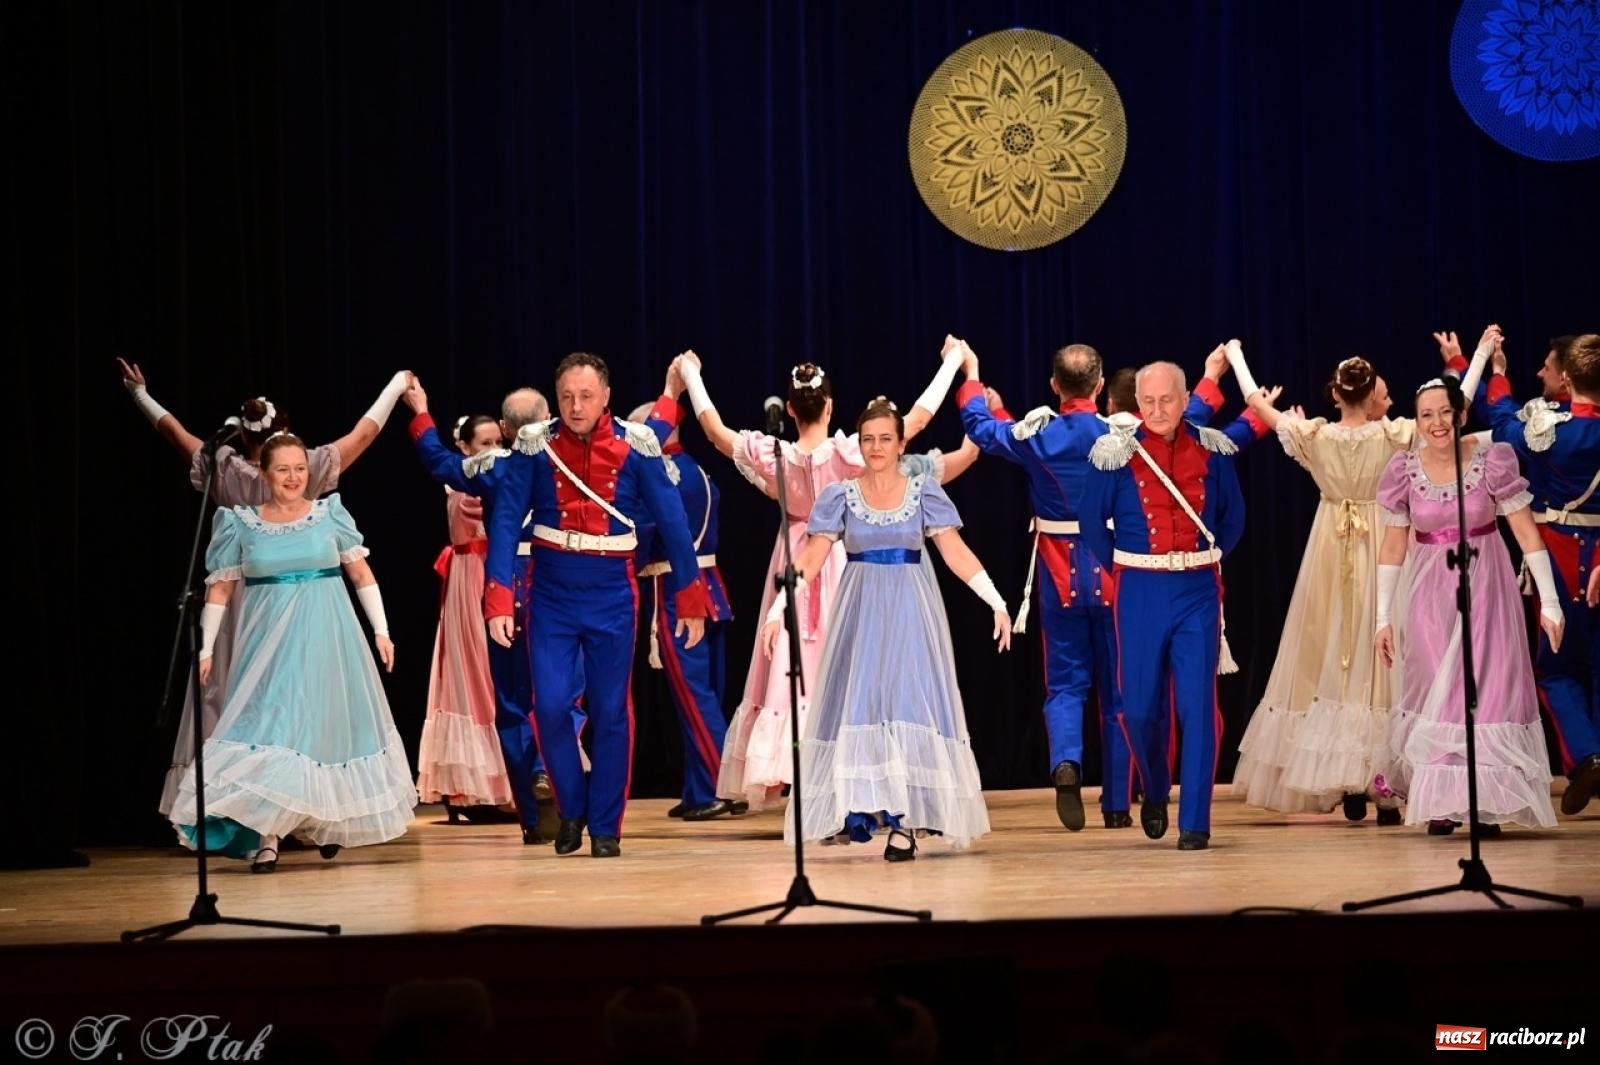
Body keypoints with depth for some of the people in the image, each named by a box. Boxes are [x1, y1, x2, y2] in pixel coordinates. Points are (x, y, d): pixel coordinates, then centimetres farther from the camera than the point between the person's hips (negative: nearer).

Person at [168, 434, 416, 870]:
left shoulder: (329, 513, 2)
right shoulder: (242, 523, 1)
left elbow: (362, 574, 6)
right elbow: (219, 589, 3)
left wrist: (381, 631, 2)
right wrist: (205, 649, -1)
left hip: (326, 638, 1)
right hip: (269, 639, -1)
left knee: (325, 724, 6)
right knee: (269, 729, -8)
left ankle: (328, 824, 23)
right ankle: (267, 837, -10)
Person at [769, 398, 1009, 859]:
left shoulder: (923, 491, 2)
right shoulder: (841, 495, 4)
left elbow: (956, 551, -3)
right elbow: (810, 561, 2)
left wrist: (996, 601, -12)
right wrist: (778, 610, -8)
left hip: (911, 613, -1)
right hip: (860, 613, 1)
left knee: (910, 703, -7)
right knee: (860, 704, -4)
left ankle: (905, 822, -7)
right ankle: (861, 809, 4)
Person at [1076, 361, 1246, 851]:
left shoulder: (1211, 451, 2)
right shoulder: (1117, 453, -3)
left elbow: (1233, 517, 15)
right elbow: (1091, 521, 6)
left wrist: (1208, 560, 9)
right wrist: (1122, 569, 6)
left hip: (1198, 591, 0)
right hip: (1140, 591, 0)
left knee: (1197, 704, -5)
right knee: (1141, 706, 5)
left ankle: (1195, 822, -1)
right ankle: (1155, 792, 33)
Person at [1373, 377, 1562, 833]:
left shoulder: (1492, 461, -9)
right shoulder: (1406, 471, -3)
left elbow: (1527, 533, -6)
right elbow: (1393, 547, 4)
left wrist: (1549, 601, -8)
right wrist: (1383, 617, 3)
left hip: (1485, 588, -1)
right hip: (1430, 593, 1)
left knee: (1487, 687, -2)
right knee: (1435, 690, 1)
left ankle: (1487, 803, 3)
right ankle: (1440, 802, 7)